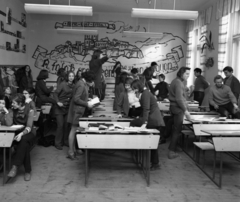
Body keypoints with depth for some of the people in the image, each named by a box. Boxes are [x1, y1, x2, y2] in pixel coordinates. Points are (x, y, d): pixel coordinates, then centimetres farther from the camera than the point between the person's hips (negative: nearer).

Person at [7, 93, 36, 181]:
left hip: (27, 133, -3)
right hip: (17, 132, 3)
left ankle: (15, 166, -35)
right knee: (24, 145, -32)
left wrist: (21, 134, -37)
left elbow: (29, 127, -19)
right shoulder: (14, 110, 4)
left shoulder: (29, 111, -11)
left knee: (23, 140, -39)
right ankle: (27, 171, -24)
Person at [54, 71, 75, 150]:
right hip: (60, 108, -4)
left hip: (68, 108, 4)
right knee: (60, 125, -4)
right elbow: (55, 93, -11)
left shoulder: (73, 86, 3)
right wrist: (58, 102, -23)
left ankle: (65, 141, 21)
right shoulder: (63, 84, -10)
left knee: (67, 125, 7)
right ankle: (58, 143, 7)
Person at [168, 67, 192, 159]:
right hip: (178, 108, -10)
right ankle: (171, 151, -7)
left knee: (176, 128, 17)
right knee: (177, 130, -7)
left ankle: (173, 148, 26)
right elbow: (179, 99, -24)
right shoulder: (178, 83, -17)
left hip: (175, 107, 10)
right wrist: (185, 110, -22)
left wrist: (185, 108, 19)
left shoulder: (176, 81, 15)